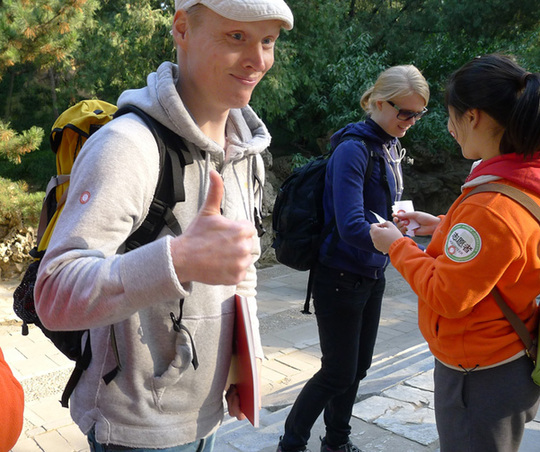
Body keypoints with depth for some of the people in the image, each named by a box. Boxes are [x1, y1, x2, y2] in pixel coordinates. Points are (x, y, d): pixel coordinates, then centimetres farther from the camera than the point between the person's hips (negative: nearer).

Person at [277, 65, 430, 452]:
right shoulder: (353, 149, -20)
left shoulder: (391, 148, 7)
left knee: (358, 367, 17)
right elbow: (352, 227, -30)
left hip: (372, 276, 8)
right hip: (342, 278, -8)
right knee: (338, 373, 3)